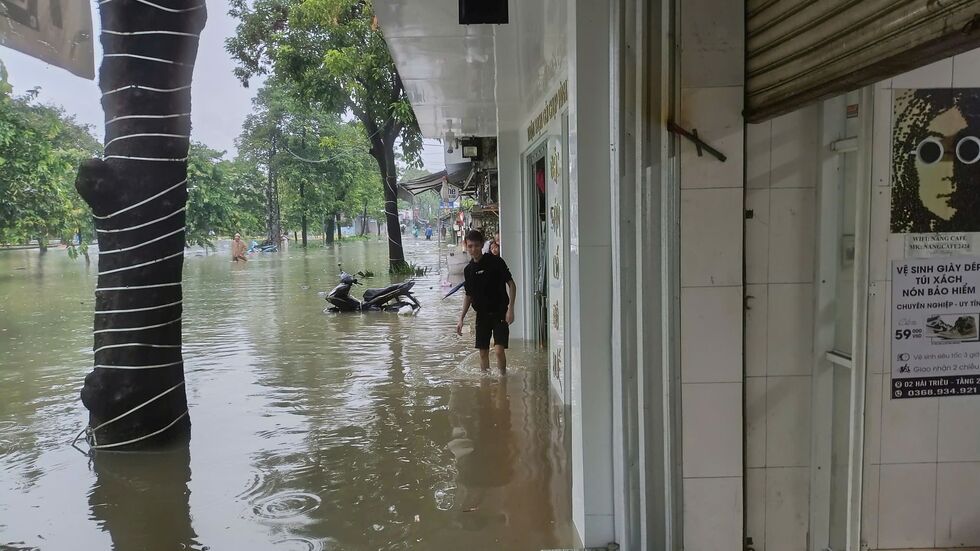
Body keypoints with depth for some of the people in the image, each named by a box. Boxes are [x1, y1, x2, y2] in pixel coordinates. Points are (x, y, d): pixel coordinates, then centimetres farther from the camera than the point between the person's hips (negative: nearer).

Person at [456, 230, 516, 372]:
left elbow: (511, 284, -8)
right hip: (482, 315, 5)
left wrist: (510, 308, -17)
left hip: (500, 313, -5)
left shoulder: (496, 262, -9)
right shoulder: (468, 270, 6)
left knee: (499, 349, -15)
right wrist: (461, 319, 11)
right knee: (483, 352, 9)